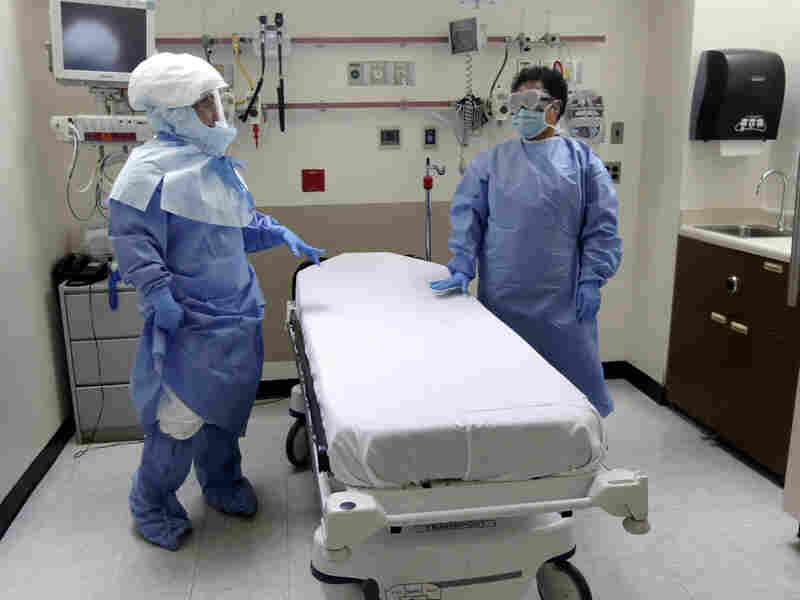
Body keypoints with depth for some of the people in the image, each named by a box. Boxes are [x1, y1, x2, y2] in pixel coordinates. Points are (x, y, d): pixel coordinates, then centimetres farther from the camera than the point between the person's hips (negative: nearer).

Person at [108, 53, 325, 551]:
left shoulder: (218, 162, 12)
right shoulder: (154, 164, -13)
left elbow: (243, 221, 23)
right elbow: (130, 233, -16)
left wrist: (282, 235, 9)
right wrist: (158, 293, -23)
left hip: (235, 307, 8)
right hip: (190, 314, -8)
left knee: (228, 399, 17)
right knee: (184, 411, -4)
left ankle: (221, 481, 37)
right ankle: (152, 504, 17)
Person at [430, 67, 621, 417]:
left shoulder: (582, 160, 4)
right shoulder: (491, 162, 7)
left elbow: (601, 226, 2)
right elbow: (467, 216, 4)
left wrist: (591, 280, -5)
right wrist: (462, 270, -7)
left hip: (562, 299, -1)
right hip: (502, 297, 1)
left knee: (573, 379, 7)